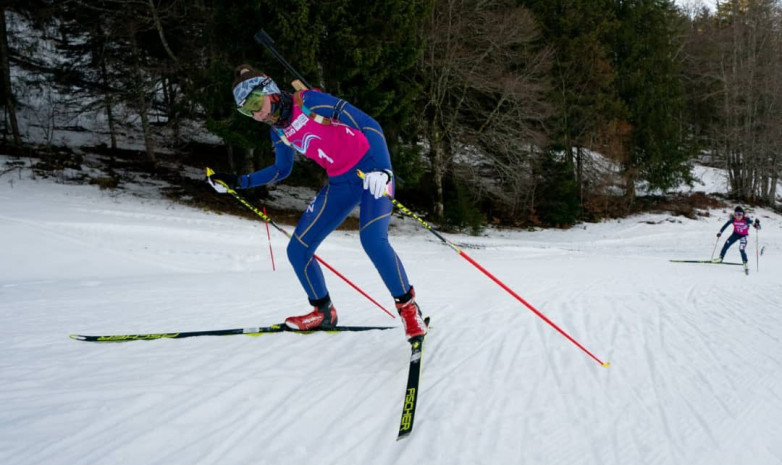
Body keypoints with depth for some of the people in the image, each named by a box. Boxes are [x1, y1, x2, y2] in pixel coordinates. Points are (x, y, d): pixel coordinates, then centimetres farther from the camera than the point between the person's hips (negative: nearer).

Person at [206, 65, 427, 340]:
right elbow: (281, 170, 23)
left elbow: (369, 125, -19)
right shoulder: (278, 130, 6)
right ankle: (323, 313, 20)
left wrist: (382, 169, -31)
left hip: (372, 171, -7)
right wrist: (238, 182, 15)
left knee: (372, 240, -30)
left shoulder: (310, 101, -17)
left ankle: (408, 307, -10)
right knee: (297, 250, 1)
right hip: (340, 183, 8)